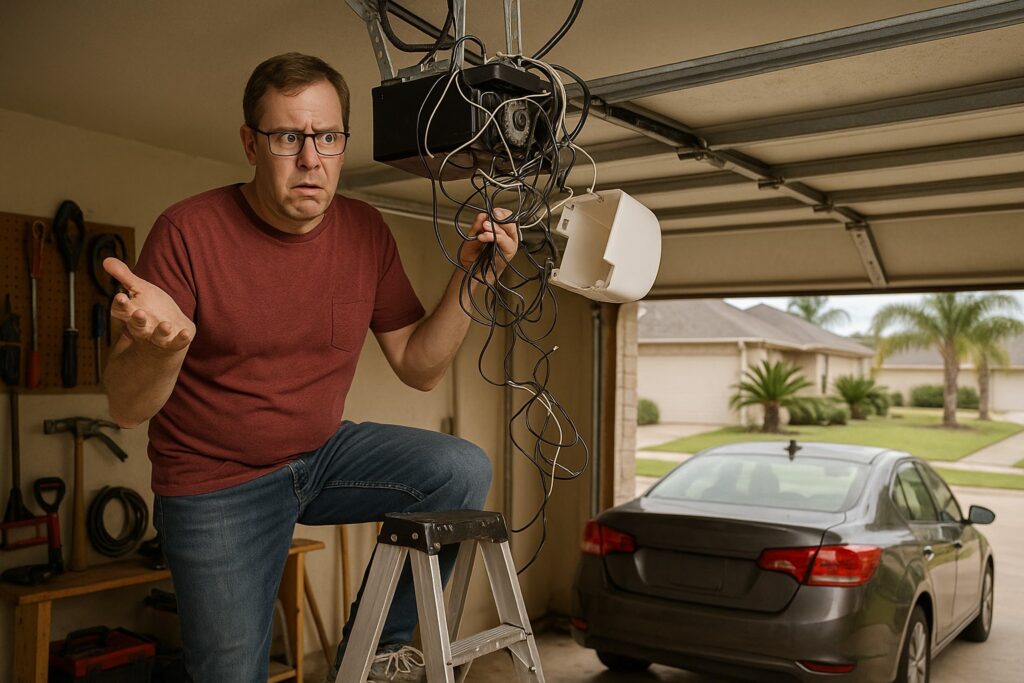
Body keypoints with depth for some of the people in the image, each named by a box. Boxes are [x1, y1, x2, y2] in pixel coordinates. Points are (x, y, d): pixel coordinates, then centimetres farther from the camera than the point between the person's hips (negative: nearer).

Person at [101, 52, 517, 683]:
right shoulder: (189, 231, -19)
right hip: (217, 486, -3)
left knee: (463, 470, -15)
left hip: (325, 453, 4)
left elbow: (421, 368, -1)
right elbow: (127, 408, -17)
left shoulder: (365, 231, -6)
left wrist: (469, 276, -15)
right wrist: (162, 345, -40)